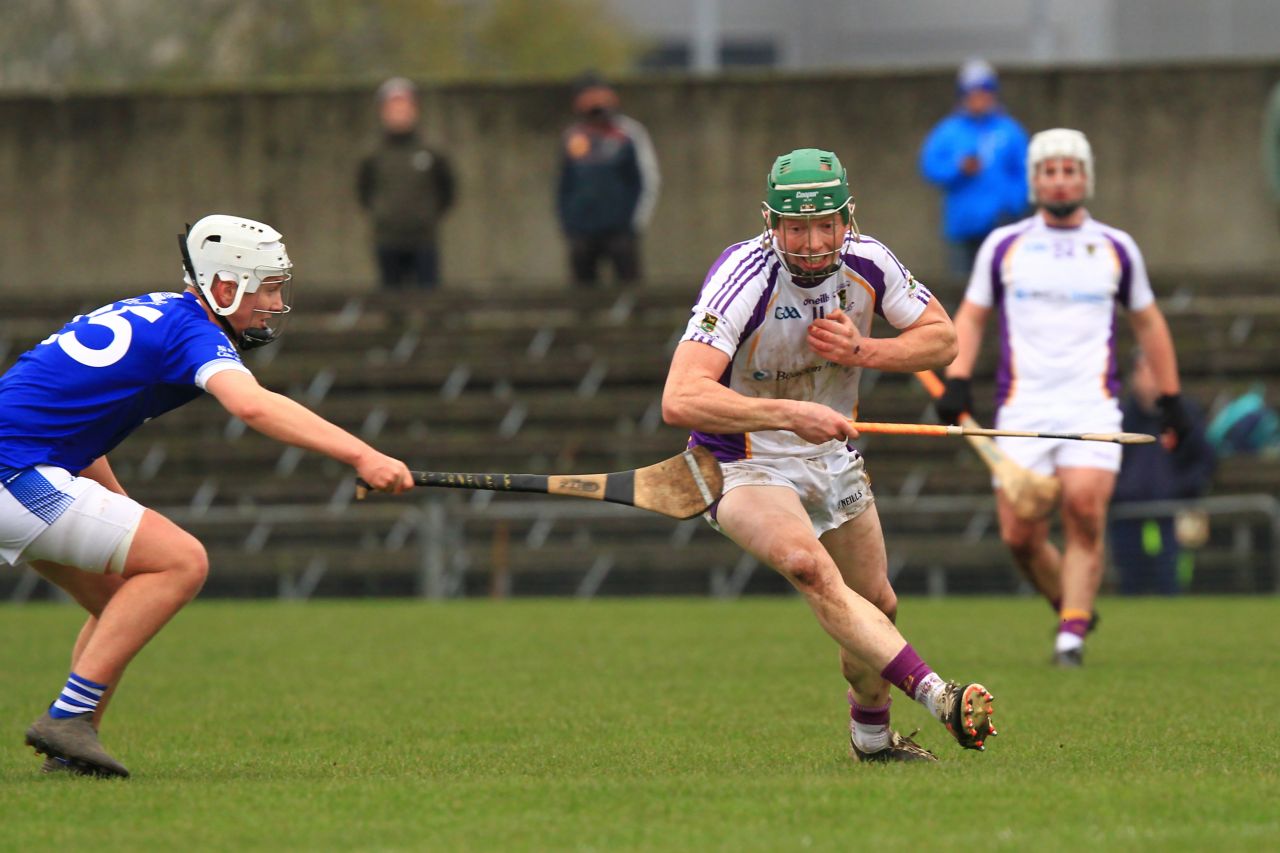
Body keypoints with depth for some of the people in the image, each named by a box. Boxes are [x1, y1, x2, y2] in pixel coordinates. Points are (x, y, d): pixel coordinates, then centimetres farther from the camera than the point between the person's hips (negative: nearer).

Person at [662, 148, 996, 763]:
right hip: (745, 468, -6)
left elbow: (942, 338, 3)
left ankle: (871, 736, 41)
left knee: (875, 607, 15)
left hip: (833, 459, 6)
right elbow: (680, 400, -37)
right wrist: (790, 414, -43)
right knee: (810, 567, -33)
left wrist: (861, 351, -16)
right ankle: (937, 697, -43)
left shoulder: (867, 263, -11)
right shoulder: (744, 279, -28)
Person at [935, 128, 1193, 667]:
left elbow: (1148, 323, 20)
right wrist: (957, 382, 0)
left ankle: (1072, 635, -18)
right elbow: (971, 316, 14)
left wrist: (1170, 398, 19)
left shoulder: (1117, 248, 10)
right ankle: (1072, 607, 17)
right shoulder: (1004, 245, 9)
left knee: (1085, 511, -20)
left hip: (1092, 405, -1)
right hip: (1022, 408, 1)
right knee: (1019, 534, -7)